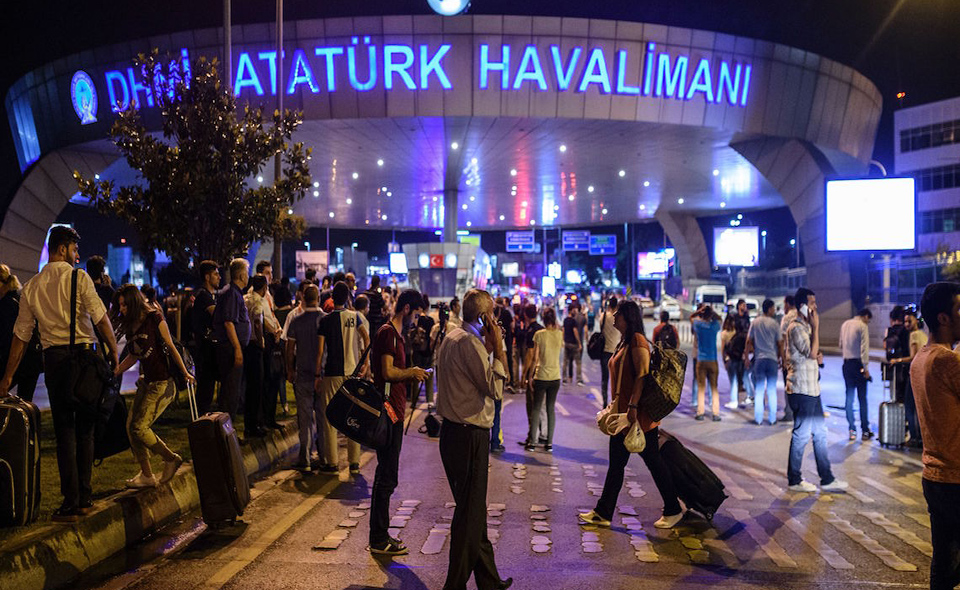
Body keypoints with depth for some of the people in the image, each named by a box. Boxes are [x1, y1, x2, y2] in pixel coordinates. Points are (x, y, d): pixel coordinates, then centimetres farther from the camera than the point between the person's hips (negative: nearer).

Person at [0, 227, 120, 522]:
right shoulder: (78, 277, -4)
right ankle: (84, 498, 15)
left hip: (53, 358, 3)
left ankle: (71, 502, 5)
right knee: (85, 427, 8)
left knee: (64, 429, 7)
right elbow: (102, 320, -10)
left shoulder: (31, 287, 8)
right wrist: (114, 355, -1)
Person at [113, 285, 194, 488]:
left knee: (140, 426, -12)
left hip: (163, 382, -8)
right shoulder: (130, 326, 12)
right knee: (131, 426, 4)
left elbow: (170, 347, -9)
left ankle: (171, 459, 6)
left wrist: (185, 373, -10)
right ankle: (147, 475, 13)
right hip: (147, 381, 8)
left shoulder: (154, 318, -9)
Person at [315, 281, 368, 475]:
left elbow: (320, 351, -6)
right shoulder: (354, 316, 4)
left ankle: (332, 462, 6)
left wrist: (317, 375, 0)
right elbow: (366, 338, 3)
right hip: (353, 372, 3)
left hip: (332, 374, -3)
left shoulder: (325, 320, -5)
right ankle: (354, 462, 12)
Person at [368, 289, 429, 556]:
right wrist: (412, 372, -8)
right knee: (387, 477, -4)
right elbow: (388, 372, -21)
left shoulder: (395, 334, 19)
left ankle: (380, 535, 25)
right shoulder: (388, 333, -13)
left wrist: (411, 374, 12)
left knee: (386, 476, 15)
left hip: (393, 413, 11)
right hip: (388, 413, -11)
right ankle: (379, 540, 5)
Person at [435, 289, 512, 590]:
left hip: (453, 430, 10)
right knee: (470, 512, -1)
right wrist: (497, 348, -12)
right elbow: (495, 388, -18)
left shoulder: (452, 337, 14)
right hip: (469, 436, -10)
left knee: (474, 508, 18)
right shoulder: (470, 342, -17)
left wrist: (488, 349, 12)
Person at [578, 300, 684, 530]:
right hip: (622, 413, 10)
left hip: (638, 415, -10)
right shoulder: (624, 342, 15)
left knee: (653, 461, 3)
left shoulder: (637, 341, -14)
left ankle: (673, 510, 17)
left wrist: (633, 406, -28)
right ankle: (603, 513, 16)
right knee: (616, 463, 11)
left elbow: (642, 375, -23)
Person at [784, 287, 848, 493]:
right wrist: (816, 327, -17)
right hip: (801, 389, -10)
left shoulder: (805, 326, 16)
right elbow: (812, 352, -24)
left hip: (812, 388, 10)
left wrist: (818, 358, 4)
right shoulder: (795, 328, -15)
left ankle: (827, 480, 20)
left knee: (820, 433, 13)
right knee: (801, 435, -2)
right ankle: (794, 480, 10)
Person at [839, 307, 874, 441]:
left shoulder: (844, 324, 10)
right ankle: (865, 431, 7)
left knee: (849, 397, 8)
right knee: (862, 398, 2)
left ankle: (852, 430, 8)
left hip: (847, 364, 5)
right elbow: (864, 347, -15)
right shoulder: (862, 326, -10)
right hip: (858, 364, -5)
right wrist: (866, 367, -15)